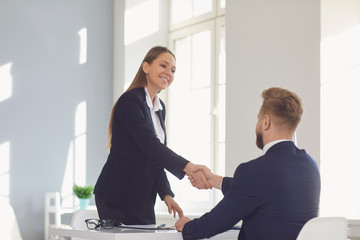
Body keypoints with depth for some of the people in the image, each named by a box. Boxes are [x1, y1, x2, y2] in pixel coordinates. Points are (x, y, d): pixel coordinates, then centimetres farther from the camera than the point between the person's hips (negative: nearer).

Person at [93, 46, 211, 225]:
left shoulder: (160, 108, 13)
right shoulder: (129, 101, -14)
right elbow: (150, 145, -26)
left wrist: (166, 194, 3)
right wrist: (188, 167, -37)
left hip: (143, 200, 8)